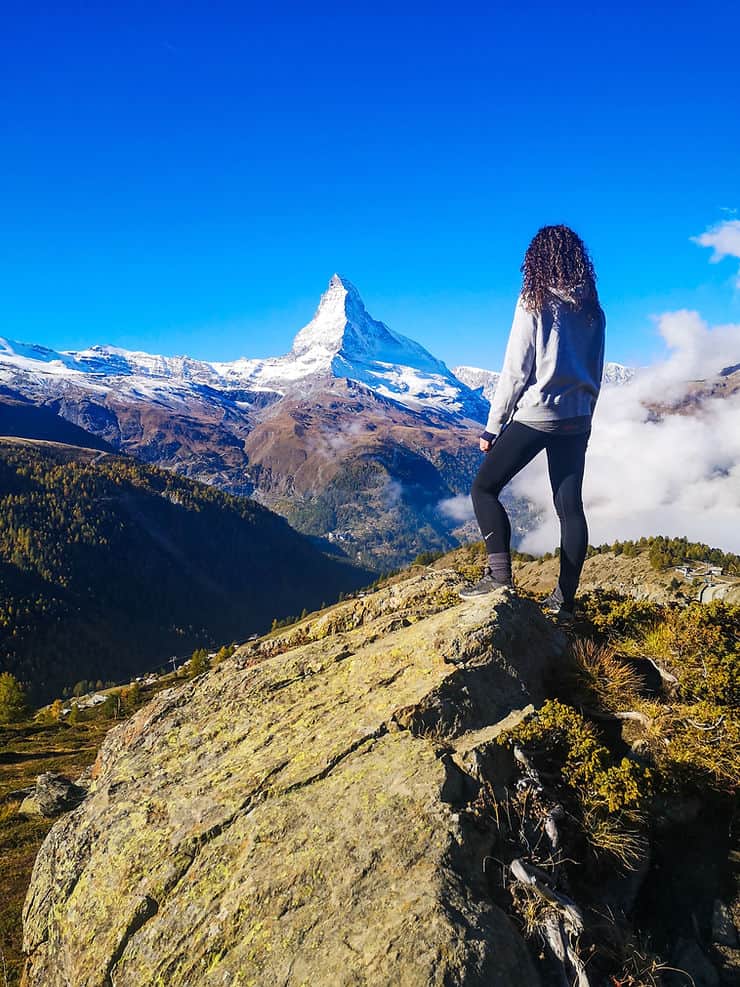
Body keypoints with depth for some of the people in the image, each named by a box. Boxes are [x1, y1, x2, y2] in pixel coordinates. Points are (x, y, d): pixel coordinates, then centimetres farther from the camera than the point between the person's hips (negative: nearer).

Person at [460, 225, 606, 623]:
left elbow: (515, 370, -9)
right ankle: (565, 598, 12)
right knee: (569, 505, 8)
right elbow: (595, 375, 14)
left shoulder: (535, 303, -7)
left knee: (484, 487, 5)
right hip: (576, 420, 6)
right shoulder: (593, 310, 10)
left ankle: (499, 574, -6)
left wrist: (492, 427, -4)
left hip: (534, 416, -6)